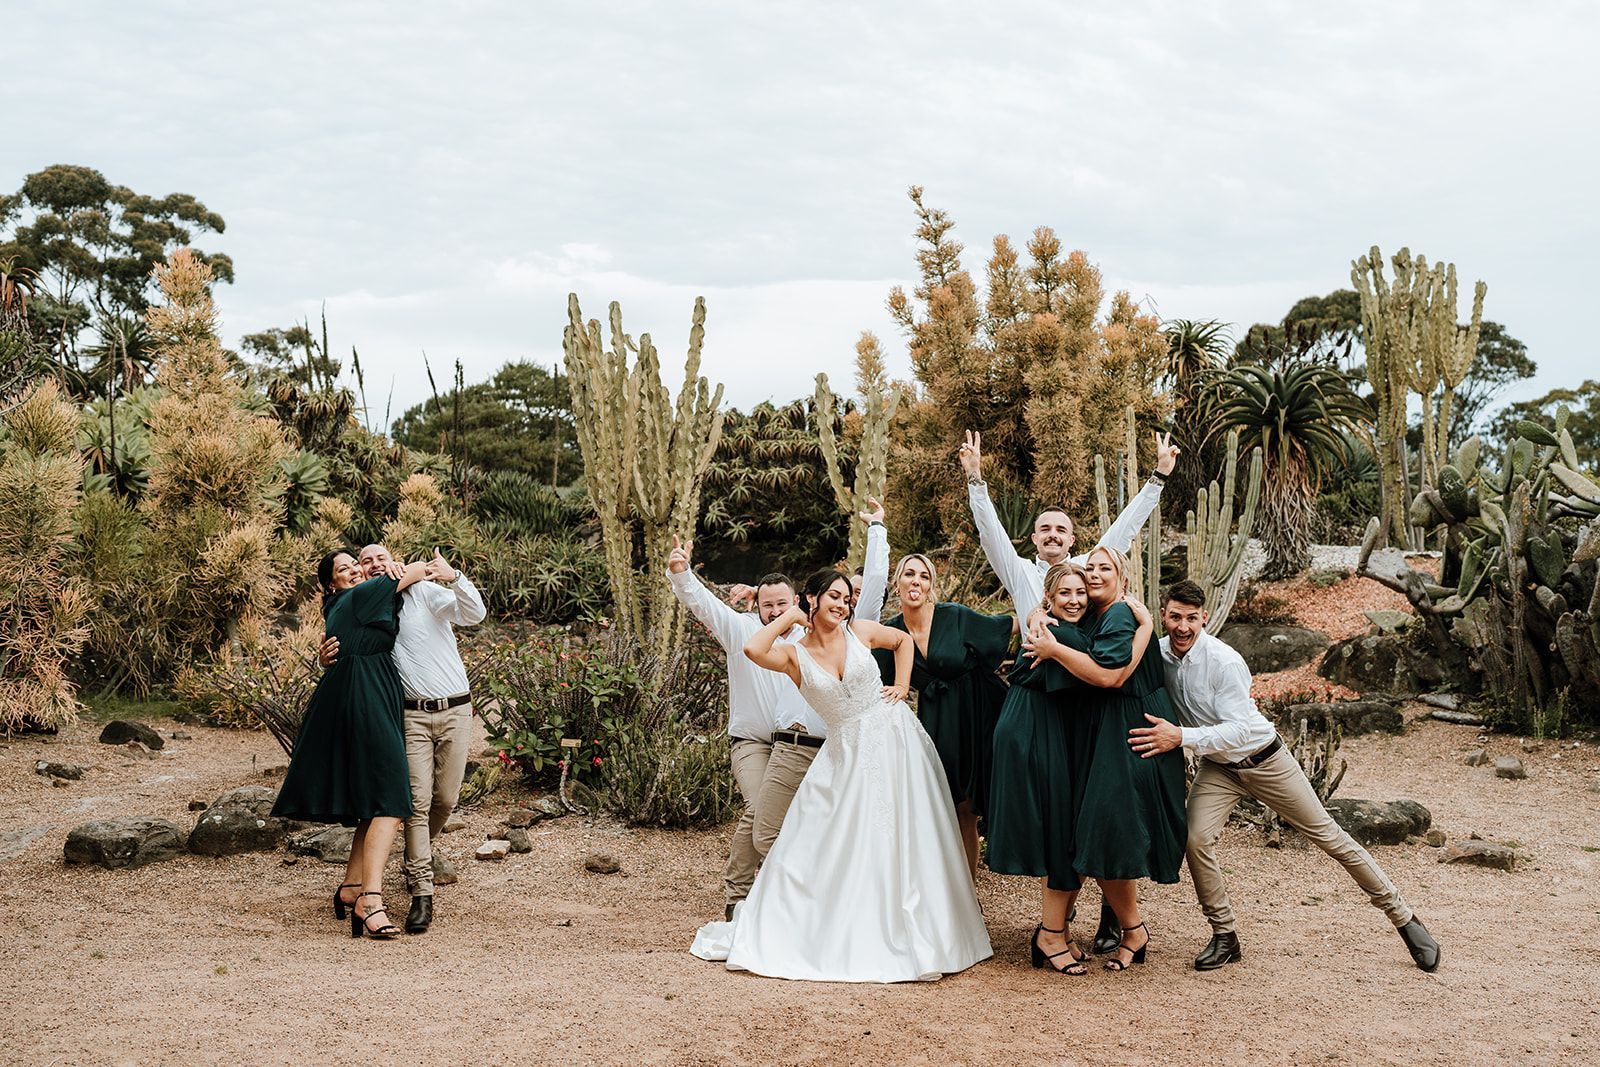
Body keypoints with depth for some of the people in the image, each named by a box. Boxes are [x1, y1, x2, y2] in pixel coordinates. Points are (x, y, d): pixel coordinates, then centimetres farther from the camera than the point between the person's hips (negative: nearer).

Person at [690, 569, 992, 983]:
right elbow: (753, 649, -25)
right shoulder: (794, 655, -5)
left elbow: (903, 639, 19)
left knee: (903, 840, 3)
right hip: (846, 755, -1)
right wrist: (790, 616, -11)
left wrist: (902, 686, 7)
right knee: (827, 845, 0)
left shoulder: (859, 632, 0)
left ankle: (911, 936, 14)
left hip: (893, 738, 1)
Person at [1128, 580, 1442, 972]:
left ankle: (1404, 918, 19)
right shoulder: (1158, 653, -11)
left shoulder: (1224, 661, -27)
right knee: (1196, 839, -17)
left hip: (1264, 761, -4)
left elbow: (1238, 730, -30)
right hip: (1216, 768, 4)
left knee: (1327, 834, 5)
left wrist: (1180, 737, -38)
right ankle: (1224, 937, 2)